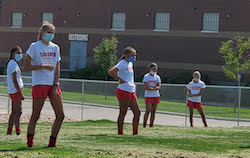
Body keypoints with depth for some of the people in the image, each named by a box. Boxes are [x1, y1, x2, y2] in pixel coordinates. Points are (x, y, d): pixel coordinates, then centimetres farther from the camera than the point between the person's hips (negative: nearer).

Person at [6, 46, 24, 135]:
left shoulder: (11, 63, 18)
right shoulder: (13, 64, -13)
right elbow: (15, 81, -19)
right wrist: (20, 93, -20)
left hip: (13, 91, 10)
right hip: (15, 91, -10)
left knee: (14, 112, 12)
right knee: (18, 111, -11)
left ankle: (9, 131, 14)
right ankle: (18, 132, -13)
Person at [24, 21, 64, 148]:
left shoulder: (55, 48, 14)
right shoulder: (34, 46, -1)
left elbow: (57, 69, 10)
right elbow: (26, 66, -5)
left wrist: (55, 86, -1)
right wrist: (42, 66, -16)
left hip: (53, 85, 5)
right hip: (39, 84, -5)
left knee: (60, 115, 0)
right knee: (35, 115, -9)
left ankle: (52, 142, 9)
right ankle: (29, 142, -5)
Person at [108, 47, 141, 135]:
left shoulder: (130, 63, 16)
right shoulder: (122, 64, -11)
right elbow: (111, 72, -26)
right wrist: (121, 80, -20)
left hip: (131, 92, 9)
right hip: (124, 91, -9)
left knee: (137, 112, 6)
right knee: (123, 113, -3)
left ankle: (135, 133, 11)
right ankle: (120, 133, 4)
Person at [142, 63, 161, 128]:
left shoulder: (157, 77, 9)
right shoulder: (146, 76, -3)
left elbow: (158, 87, -2)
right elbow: (146, 87, -12)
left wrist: (151, 88, -16)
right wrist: (154, 87, -13)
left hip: (156, 96, 4)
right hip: (148, 96, -4)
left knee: (153, 111, 4)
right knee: (148, 111, -13)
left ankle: (151, 125, 8)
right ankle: (144, 124, -6)